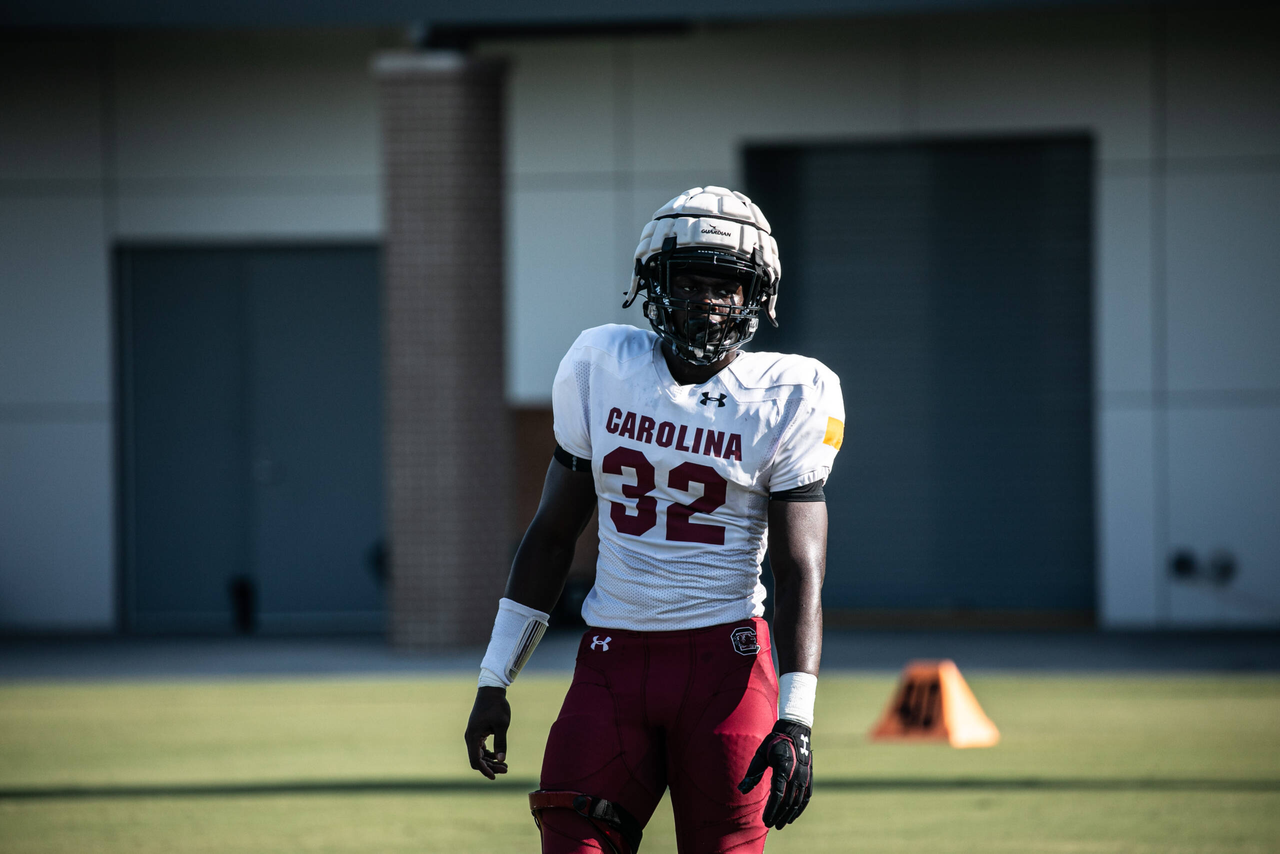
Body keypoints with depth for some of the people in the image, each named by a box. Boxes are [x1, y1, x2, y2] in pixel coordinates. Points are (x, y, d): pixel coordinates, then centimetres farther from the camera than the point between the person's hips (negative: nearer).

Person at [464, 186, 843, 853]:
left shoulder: (786, 400, -2)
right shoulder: (601, 367, 6)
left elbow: (800, 572, -6)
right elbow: (552, 532, 13)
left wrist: (795, 719, -17)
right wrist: (494, 680, 11)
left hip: (725, 663, -2)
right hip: (613, 660, 2)